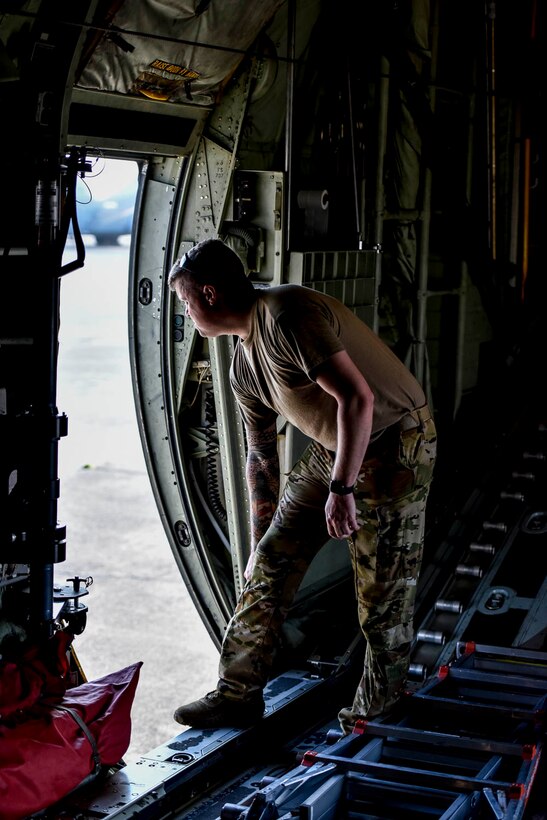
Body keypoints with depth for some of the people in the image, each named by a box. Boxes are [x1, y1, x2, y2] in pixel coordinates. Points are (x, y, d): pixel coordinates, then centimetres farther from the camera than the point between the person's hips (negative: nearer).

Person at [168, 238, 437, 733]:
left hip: (394, 447, -9)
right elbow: (261, 457, 15)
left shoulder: (288, 315, -23)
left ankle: (378, 706, 19)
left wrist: (341, 488, -29)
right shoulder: (245, 364, 6)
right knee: (270, 567, 5)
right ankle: (238, 696, 13)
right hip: (331, 449, 9)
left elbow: (357, 398, -29)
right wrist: (260, 541, 20)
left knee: (383, 588, -1)